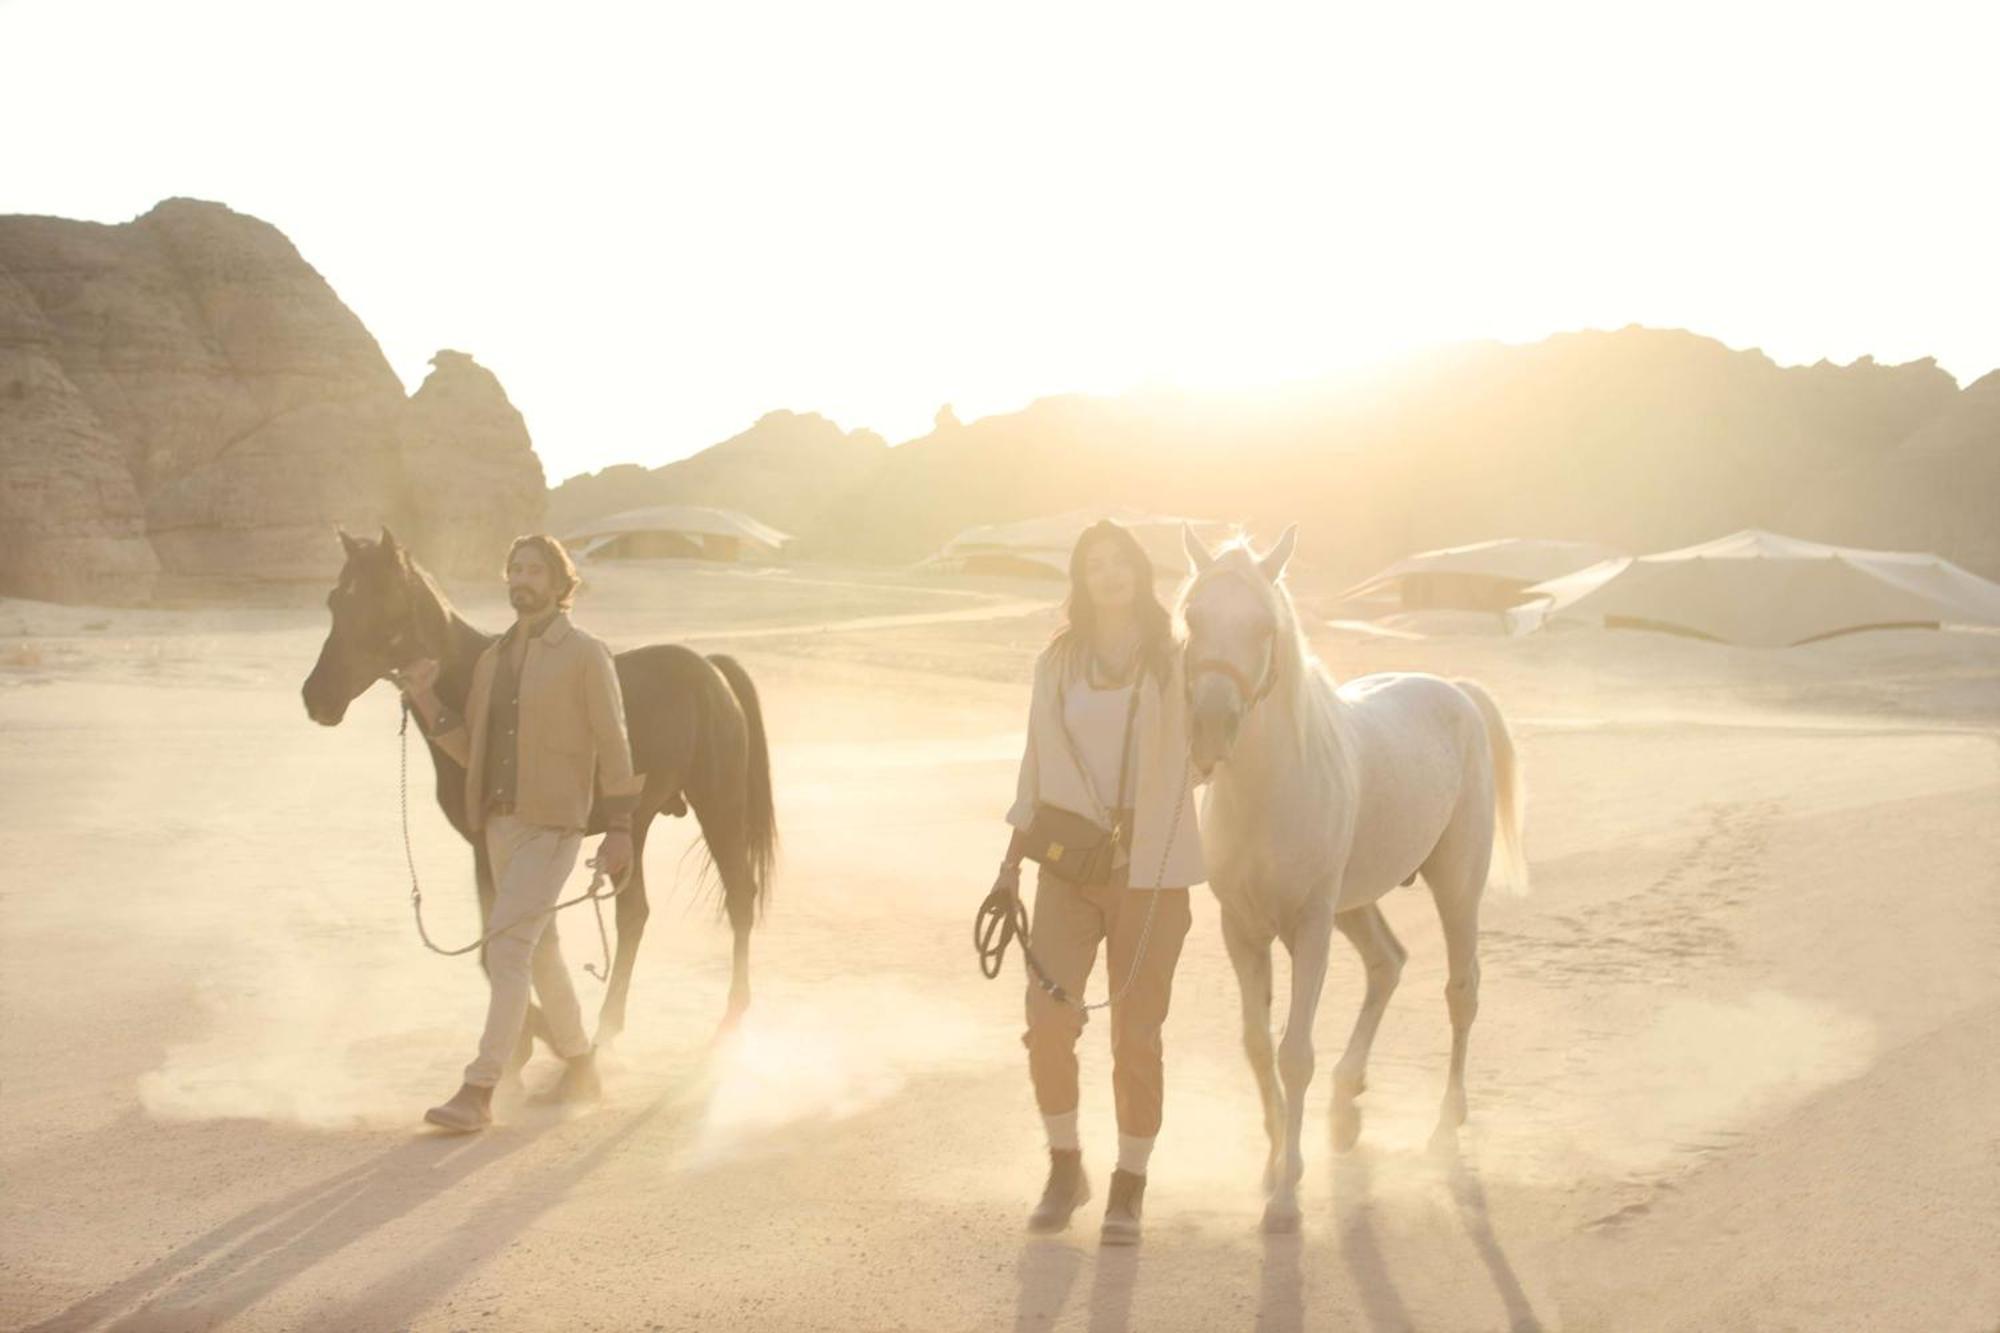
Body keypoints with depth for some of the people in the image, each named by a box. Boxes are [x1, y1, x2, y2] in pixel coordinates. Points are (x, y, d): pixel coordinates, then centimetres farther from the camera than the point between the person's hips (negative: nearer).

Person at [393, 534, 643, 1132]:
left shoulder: (586, 656, -5)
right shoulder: (492, 659, 13)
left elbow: (613, 747, -6)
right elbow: (471, 749, 13)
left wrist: (620, 830, -10)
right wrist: (425, 700, 1)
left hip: (553, 826, -7)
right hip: (500, 823, 7)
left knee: (508, 946, -16)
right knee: (539, 948, 17)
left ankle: (478, 1093, -17)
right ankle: (580, 1068, 32)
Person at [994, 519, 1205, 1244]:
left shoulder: (1173, 662, 1)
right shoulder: (1057, 663, 8)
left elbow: (1197, 758, 5)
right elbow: (1036, 769, 12)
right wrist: (1012, 865, 9)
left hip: (1150, 869, -2)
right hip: (1069, 864, 2)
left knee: (1136, 1033, 1)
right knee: (1047, 1021, -6)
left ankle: (1129, 1187, 16)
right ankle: (1064, 1167, 17)